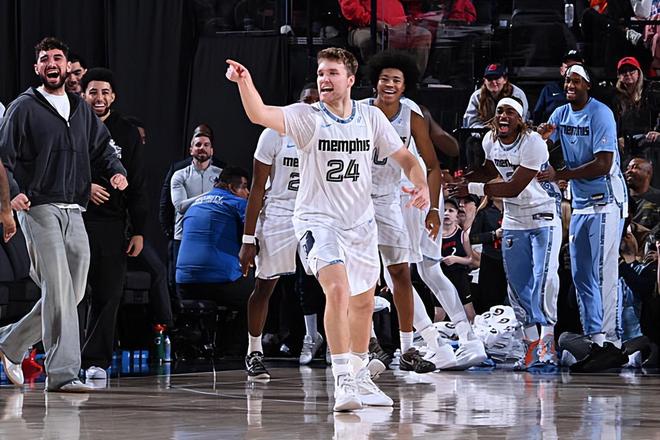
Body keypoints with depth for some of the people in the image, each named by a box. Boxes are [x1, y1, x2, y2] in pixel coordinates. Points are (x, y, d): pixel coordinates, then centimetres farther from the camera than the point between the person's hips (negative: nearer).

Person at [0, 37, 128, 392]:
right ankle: (63, 373, -15)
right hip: (39, 207, -7)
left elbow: (101, 146, 24)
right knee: (59, 289, -15)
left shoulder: (81, 109, 18)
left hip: (74, 211, 7)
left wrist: (116, 170, 3)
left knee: (72, 293, 8)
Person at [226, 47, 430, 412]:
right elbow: (260, 115, -29)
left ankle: (360, 378, 38)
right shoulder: (306, 118, -12)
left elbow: (405, 157, 8)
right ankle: (343, 381, -26)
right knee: (338, 289, -27)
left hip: (361, 223, 5)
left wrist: (421, 186, -12)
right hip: (318, 221, -5)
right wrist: (245, 83, -48)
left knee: (363, 301, 18)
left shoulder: (371, 118, -1)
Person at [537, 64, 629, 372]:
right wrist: (541, 137, -14)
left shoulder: (601, 115, -13)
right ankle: (596, 343, 11)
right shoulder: (561, 114, 10)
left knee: (604, 273, -12)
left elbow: (603, 165, -20)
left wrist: (559, 175, -20)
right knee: (581, 276, 7)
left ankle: (611, 344, -12)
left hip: (606, 200, -8)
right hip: (580, 204, 8)